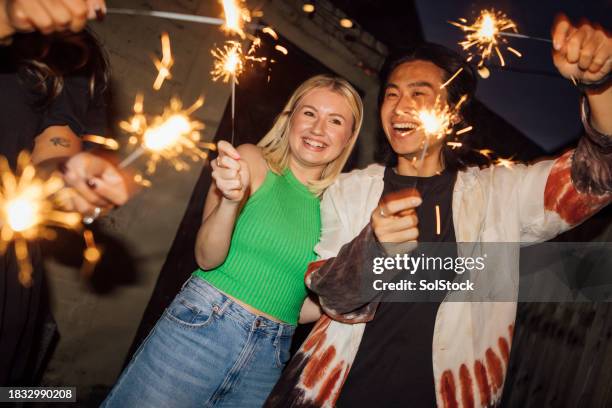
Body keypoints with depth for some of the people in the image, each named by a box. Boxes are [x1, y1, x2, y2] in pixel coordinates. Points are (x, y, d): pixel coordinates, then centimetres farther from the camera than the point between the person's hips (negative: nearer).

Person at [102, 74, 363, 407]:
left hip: (270, 358, 3)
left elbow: (302, 305, 11)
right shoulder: (252, 161, -3)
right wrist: (230, 199, -27)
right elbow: (207, 257, -11)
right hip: (200, 326, -2)